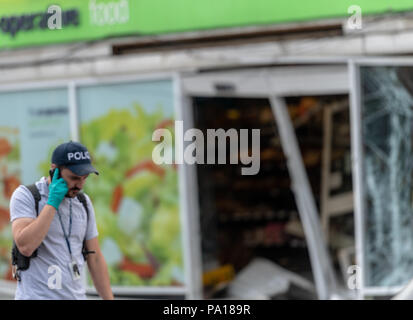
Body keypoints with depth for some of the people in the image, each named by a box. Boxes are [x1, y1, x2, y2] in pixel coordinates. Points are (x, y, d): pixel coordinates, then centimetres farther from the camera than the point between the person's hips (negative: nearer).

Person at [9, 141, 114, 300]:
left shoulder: (84, 202, 11)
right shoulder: (25, 195, -5)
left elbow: (95, 258, 13)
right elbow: (25, 246, -21)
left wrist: (109, 299, 7)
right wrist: (52, 203, -16)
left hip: (76, 295, 5)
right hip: (37, 296, -5)